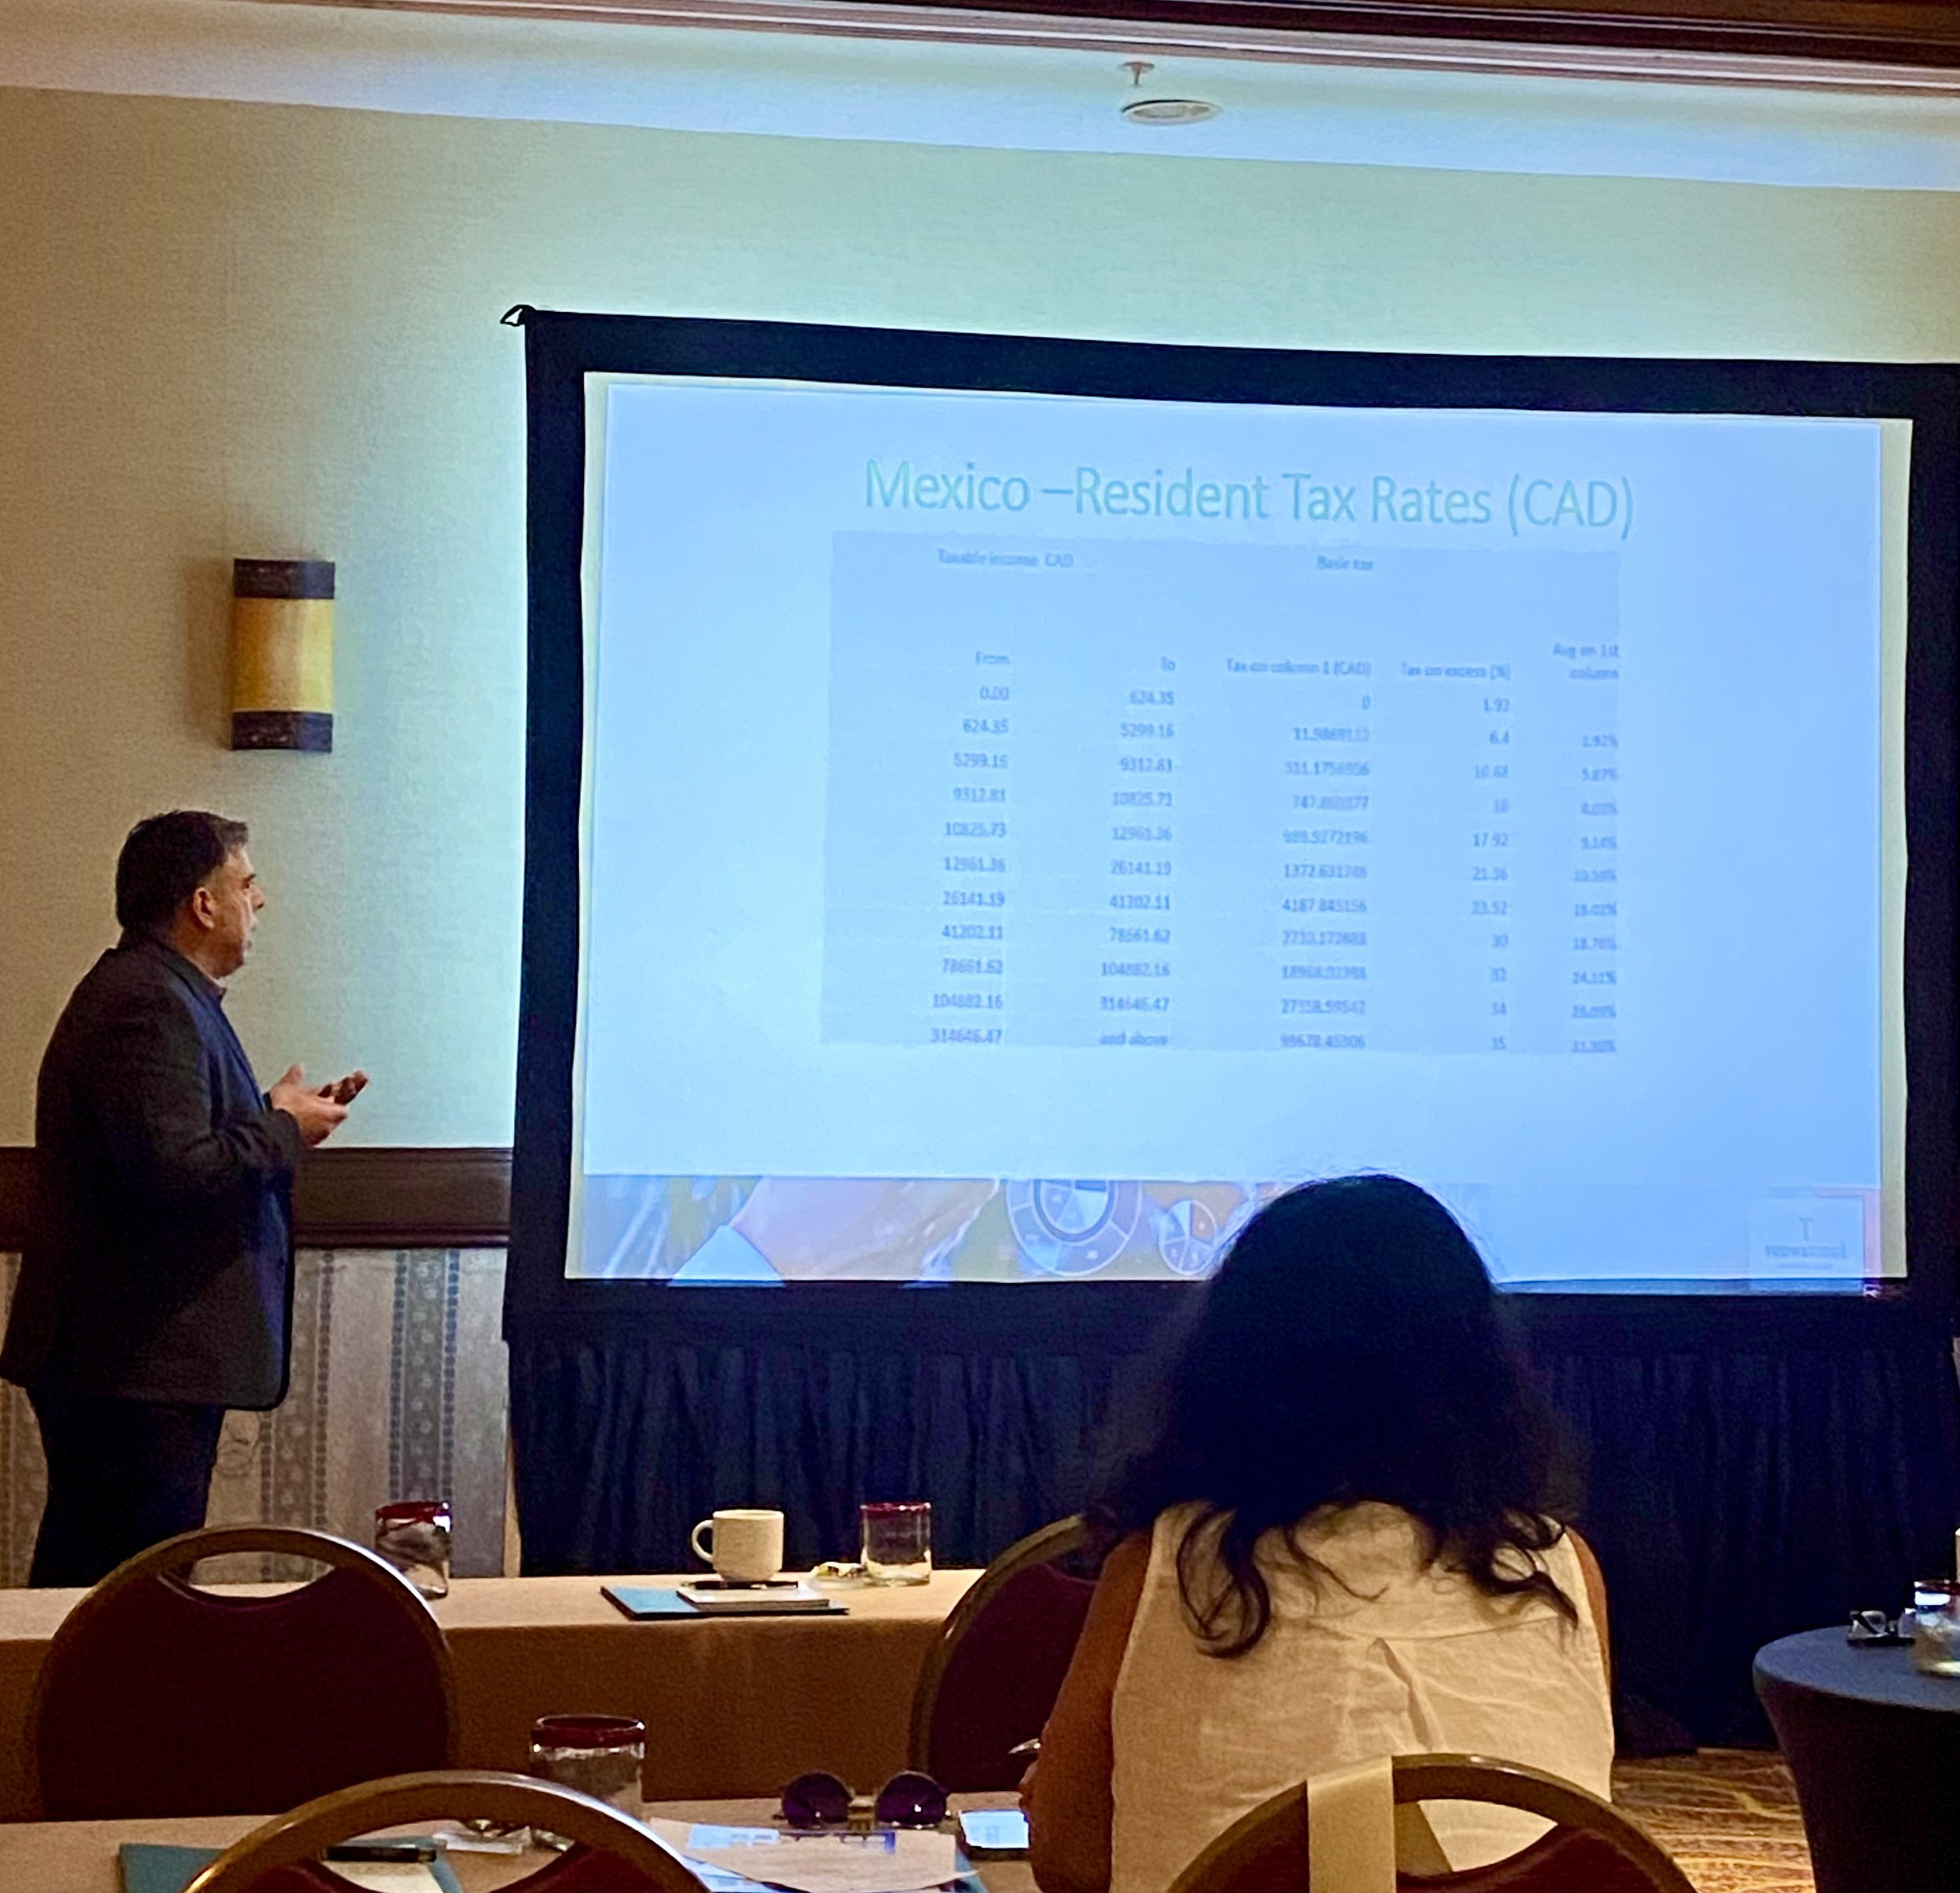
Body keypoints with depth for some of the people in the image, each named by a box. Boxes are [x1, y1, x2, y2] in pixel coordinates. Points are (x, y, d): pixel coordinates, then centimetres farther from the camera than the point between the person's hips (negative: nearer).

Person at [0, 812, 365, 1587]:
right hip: (140, 1365, -11)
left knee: (81, 1576, 14)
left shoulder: (154, 991, 17)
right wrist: (282, 1130, -12)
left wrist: (281, 1116, 11)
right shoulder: (148, 1006, -18)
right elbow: (176, 1171, -27)